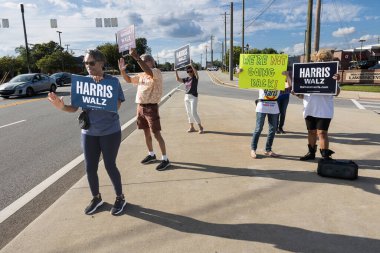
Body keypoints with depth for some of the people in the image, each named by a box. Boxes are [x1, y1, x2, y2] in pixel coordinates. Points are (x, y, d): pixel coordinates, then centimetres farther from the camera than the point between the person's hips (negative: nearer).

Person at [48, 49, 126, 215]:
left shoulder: (112, 81, -10)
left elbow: (116, 106, -19)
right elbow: (75, 108, -1)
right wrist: (62, 107, -23)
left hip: (110, 132, -4)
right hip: (89, 132, 4)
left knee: (110, 166, 5)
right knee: (90, 168, 10)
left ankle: (120, 198, 26)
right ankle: (96, 198, 33)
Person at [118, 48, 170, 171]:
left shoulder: (156, 72, -10)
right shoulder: (141, 75, 13)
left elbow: (148, 71, -32)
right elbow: (129, 80, 23)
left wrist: (136, 57, -39)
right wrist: (122, 70, 5)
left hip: (151, 107, -8)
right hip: (140, 107, 8)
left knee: (156, 134, -6)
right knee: (146, 132, 16)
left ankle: (165, 159, 3)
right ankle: (151, 154, 32)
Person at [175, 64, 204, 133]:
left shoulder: (195, 78, -5)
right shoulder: (186, 79, 12)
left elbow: (196, 73, -26)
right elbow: (178, 79, 12)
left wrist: (192, 66, -28)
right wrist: (176, 72, 3)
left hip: (193, 97, -7)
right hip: (186, 97, 7)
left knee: (194, 113, -11)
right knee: (189, 113, 10)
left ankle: (200, 127, 1)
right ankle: (192, 127, 19)